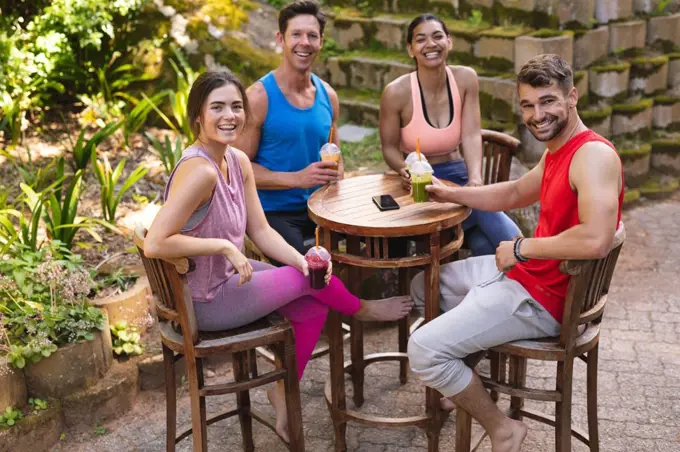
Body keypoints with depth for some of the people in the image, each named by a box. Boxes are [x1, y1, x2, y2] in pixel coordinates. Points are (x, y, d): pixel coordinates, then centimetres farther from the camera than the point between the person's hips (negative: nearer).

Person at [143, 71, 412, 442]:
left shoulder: (239, 162, -2)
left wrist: (302, 260, -16)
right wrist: (225, 246, -28)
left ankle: (284, 393, 23)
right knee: (309, 280, -2)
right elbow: (155, 244, -34)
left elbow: (261, 231, 1)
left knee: (312, 307, 4)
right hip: (205, 302, -8)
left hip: (229, 276, 8)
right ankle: (360, 309, 31)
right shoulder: (199, 171, -29)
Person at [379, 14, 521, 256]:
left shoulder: (465, 78, -5)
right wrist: (405, 170, -26)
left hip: (458, 177, 3)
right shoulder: (396, 92, -15)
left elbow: (472, 135, -11)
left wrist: (475, 179, -29)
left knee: (511, 243, -18)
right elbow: (389, 147, -4)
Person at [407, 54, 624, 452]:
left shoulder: (593, 154, -24)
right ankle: (458, 383, 30)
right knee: (425, 283, 23)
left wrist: (521, 248, -25)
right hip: (524, 270, 11)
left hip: (544, 298, -11)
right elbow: (514, 194, 25)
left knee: (424, 349, -16)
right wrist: (449, 193, 13)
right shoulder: (557, 151, 8)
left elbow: (596, 240, -38)